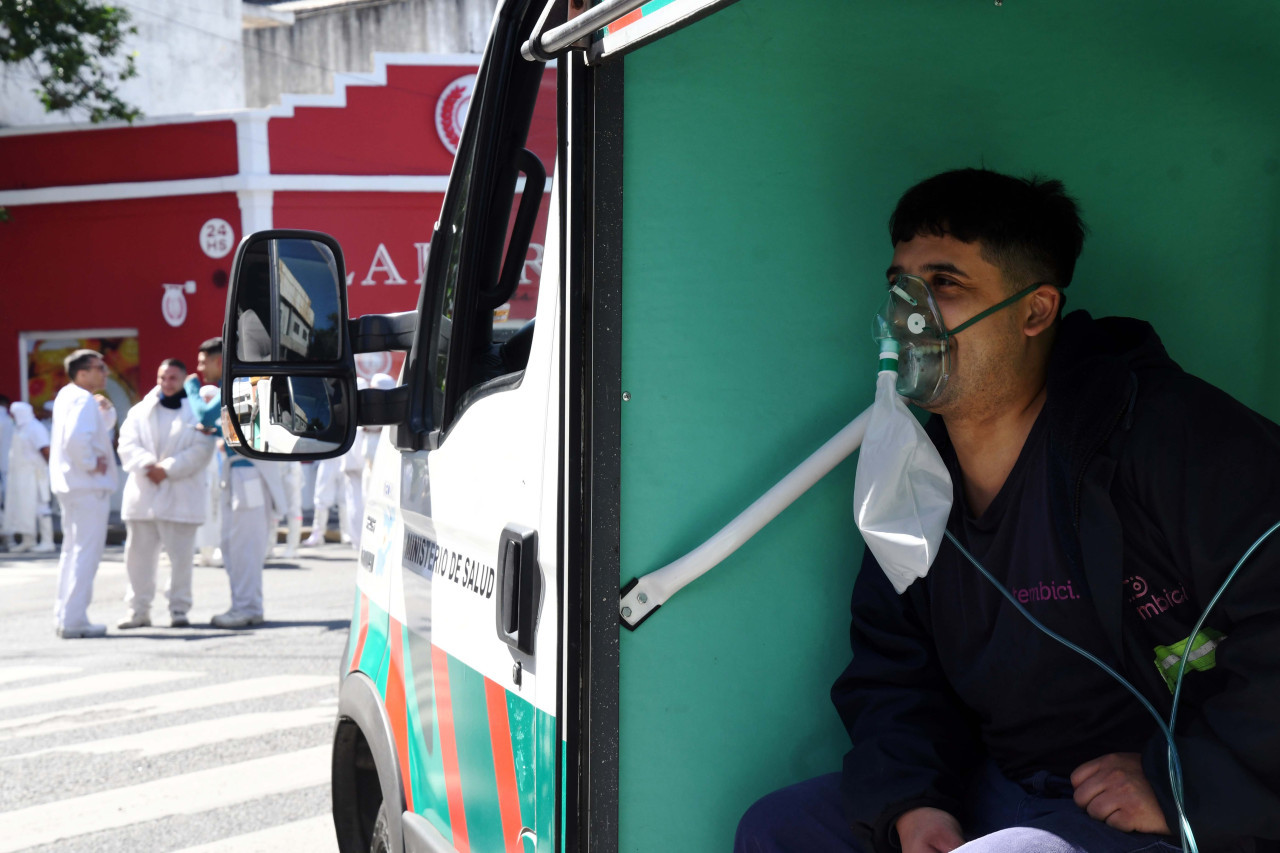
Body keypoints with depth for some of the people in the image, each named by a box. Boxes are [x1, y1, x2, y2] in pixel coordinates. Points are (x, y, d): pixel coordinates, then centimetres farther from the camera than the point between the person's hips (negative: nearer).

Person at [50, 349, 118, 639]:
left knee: (73, 550, 17)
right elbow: (76, 437, -32)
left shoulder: (67, 396, 14)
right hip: (89, 486, -10)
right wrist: (91, 464, -18)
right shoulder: (83, 399, -16)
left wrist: (106, 410, 5)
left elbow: (104, 427, 24)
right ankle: (73, 620, -7)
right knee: (86, 553, -7)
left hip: (71, 485, 10)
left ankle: (64, 615, 22)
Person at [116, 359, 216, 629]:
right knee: (139, 554, 6)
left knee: (181, 555, -1)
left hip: (180, 496, -3)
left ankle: (179, 609, 10)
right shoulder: (140, 411, 13)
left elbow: (201, 450, -8)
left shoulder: (197, 411, 2)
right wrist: (147, 465, -18)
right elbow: (128, 445, 1)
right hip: (142, 494, 3)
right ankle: (139, 609, 14)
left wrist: (167, 469, -15)